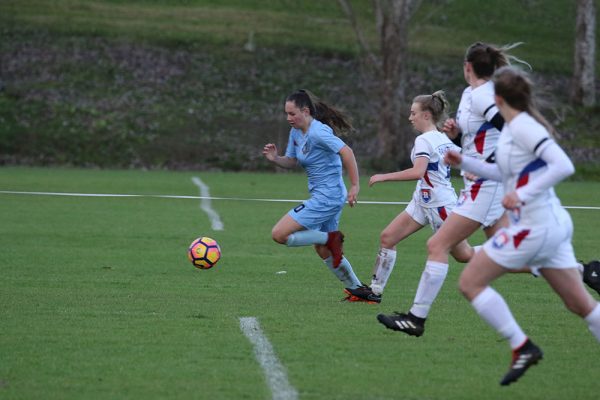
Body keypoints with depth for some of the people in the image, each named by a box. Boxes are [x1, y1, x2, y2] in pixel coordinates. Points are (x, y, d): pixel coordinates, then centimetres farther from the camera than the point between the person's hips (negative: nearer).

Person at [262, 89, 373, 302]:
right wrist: (275, 158, -4)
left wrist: (355, 186, -27)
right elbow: (291, 161, 17)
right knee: (323, 251, 22)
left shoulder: (318, 132, -20)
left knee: (279, 234, -14)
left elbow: (346, 152, -26)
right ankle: (358, 290, 32)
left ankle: (331, 239, -4)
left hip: (327, 197, -10)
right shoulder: (296, 132, 8)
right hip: (321, 197, 10)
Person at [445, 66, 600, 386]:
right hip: (552, 225, 9)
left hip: (533, 226, -9)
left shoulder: (522, 126, -15)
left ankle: (522, 347, -2)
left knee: (470, 282, 0)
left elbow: (563, 166, -26)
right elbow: (505, 173, 27)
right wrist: (464, 162, 20)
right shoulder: (512, 127, 12)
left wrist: (523, 195, -25)